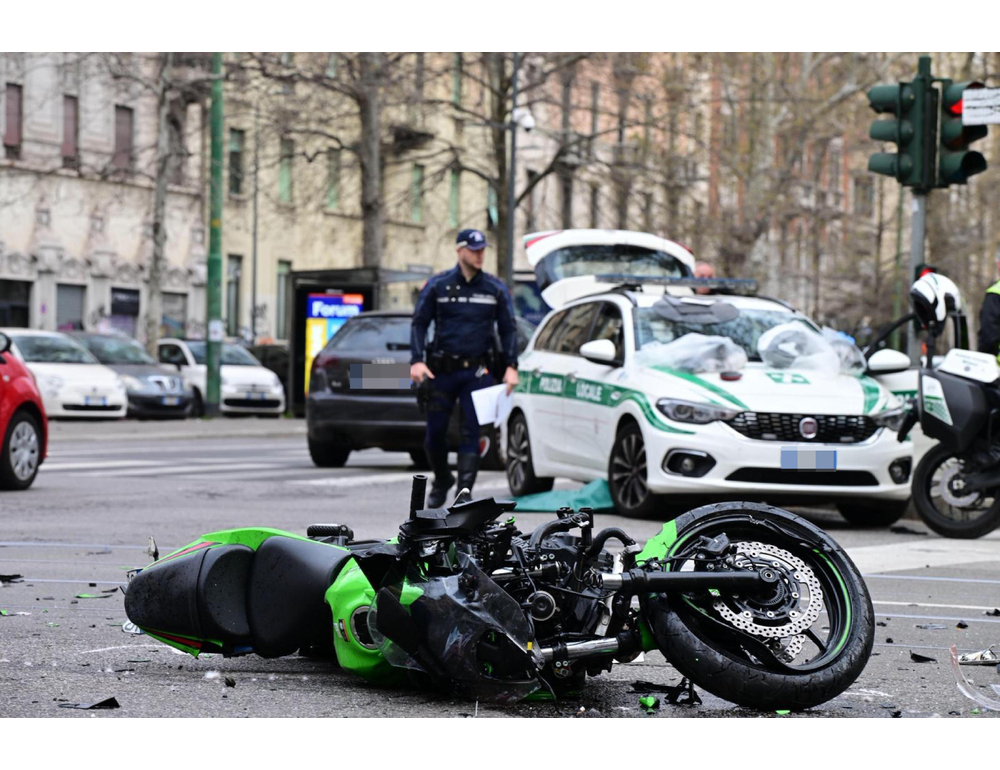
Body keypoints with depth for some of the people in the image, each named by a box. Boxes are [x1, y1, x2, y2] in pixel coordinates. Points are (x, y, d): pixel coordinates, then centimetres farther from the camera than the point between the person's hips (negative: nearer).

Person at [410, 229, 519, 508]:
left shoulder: (495, 288, 6)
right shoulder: (437, 286, 3)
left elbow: (508, 329, 10)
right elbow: (419, 324, 4)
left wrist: (511, 366, -1)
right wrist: (417, 361, -9)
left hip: (477, 372, 0)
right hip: (442, 370, 0)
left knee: (472, 432, -8)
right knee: (435, 432, 4)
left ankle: (464, 490, -10)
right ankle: (441, 480, 28)